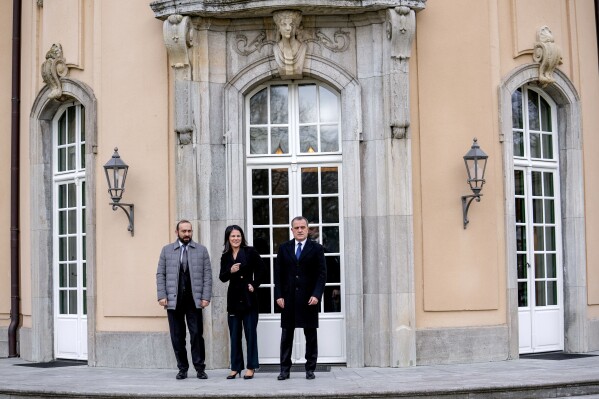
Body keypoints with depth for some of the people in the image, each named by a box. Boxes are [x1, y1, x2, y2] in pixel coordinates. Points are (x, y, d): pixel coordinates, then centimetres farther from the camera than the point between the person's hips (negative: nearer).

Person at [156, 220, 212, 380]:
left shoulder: (201, 250, 8)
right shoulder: (167, 250, 10)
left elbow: (207, 275, 4)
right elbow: (160, 274, 7)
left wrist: (206, 297, -4)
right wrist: (162, 296, -3)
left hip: (194, 300, -1)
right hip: (174, 300, 1)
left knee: (197, 335, -3)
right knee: (177, 336, 4)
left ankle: (200, 368, 5)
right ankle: (182, 368, 14)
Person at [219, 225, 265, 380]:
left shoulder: (250, 252, -3)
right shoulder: (225, 256, 7)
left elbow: (260, 269, 0)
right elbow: (222, 278, 7)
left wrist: (254, 285, -4)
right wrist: (230, 271, -11)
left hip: (248, 297, -4)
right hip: (233, 298, 4)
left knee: (250, 333, -1)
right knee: (234, 334, 7)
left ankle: (251, 367, 6)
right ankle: (235, 367, 14)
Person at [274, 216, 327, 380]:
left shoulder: (316, 248, 2)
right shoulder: (284, 248, 8)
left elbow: (322, 274, -2)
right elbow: (278, 273, 6)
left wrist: (316, 295, -13)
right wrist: (279, 295, -3)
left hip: (309, 299, -2)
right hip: (288, 298, 2)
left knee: (310, 335, 4)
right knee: (286, 334, 4)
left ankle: (310, 369, 12)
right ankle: (285, 369, 9)